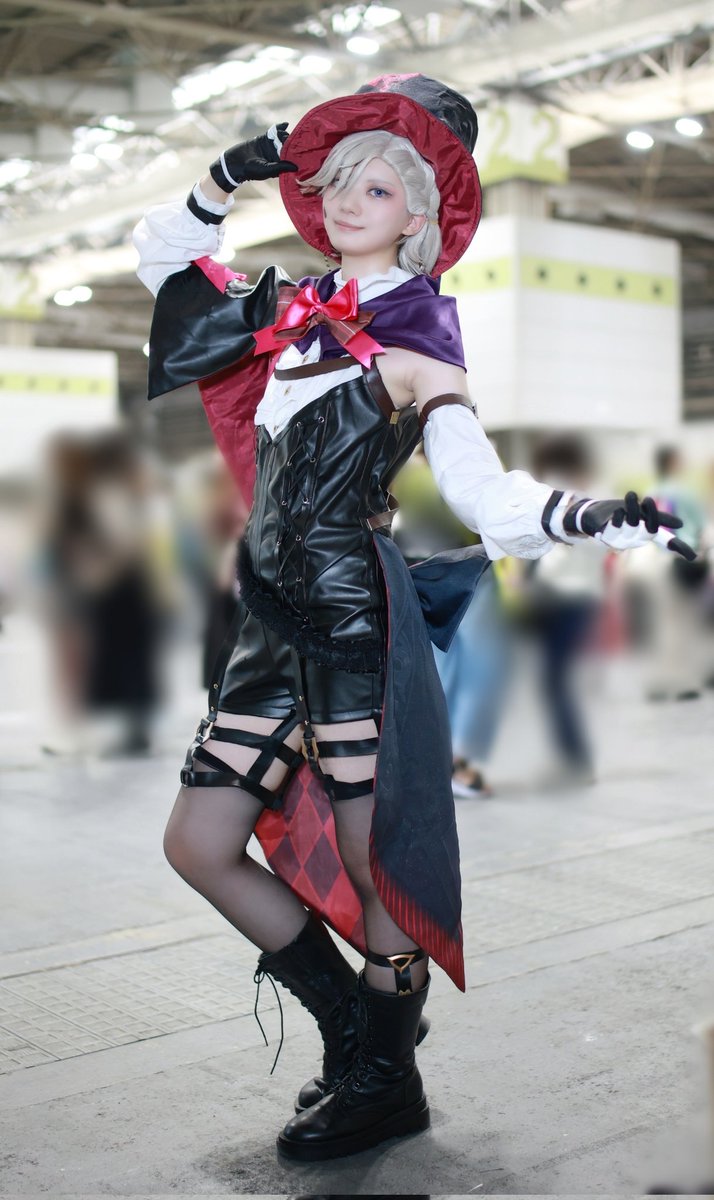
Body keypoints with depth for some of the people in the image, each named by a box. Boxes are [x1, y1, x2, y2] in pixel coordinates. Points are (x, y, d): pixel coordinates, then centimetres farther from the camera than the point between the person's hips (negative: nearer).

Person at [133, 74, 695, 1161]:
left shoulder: (415, 322, -3)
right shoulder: (297, 308, 14)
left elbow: (475, 481, -14)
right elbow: (162, 258, 26)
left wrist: (586, 517, -31)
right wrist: (226, 179, 11)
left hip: (351, 613, -7)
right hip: (279, 613, 7)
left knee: (371, 866, -1)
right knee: (197, 843, 9)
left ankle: (385, 1082, 23)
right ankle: (358, 1033, 23)